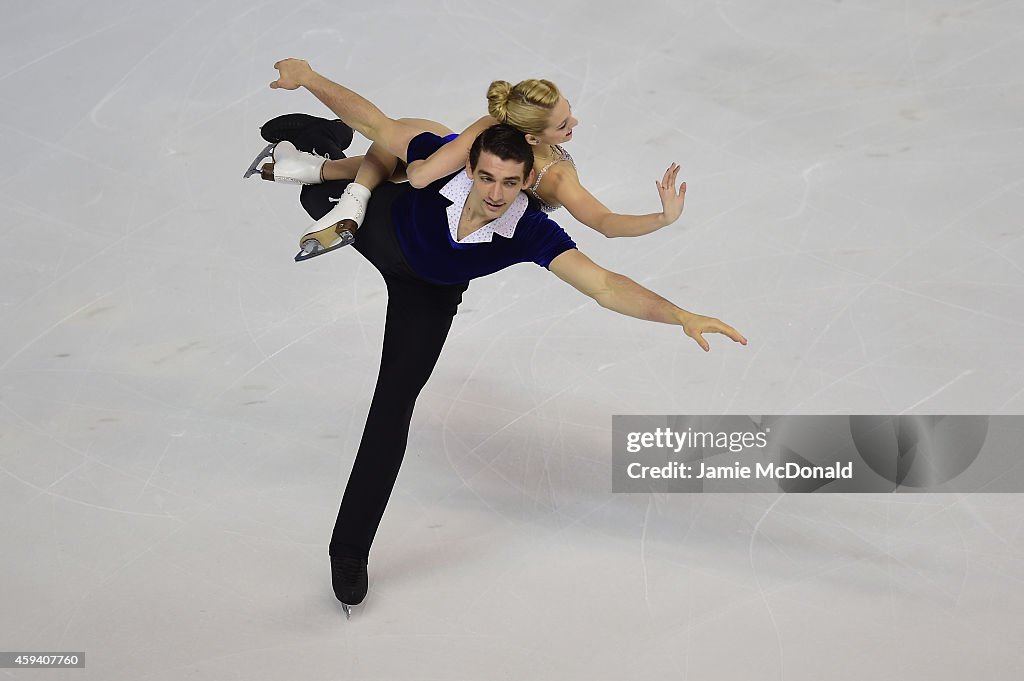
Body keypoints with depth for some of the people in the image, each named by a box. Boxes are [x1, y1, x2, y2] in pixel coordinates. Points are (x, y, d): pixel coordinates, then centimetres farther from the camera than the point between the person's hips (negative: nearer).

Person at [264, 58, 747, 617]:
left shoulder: (531, 233, -43)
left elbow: (605, 286, -51)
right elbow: (371, 121, -28)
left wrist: (682, 316, -64)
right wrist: (310, 78, -32)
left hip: (427, 294, 0)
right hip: (382, 224, 0)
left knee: (394, 402, -6)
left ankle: (350, 552, 4)